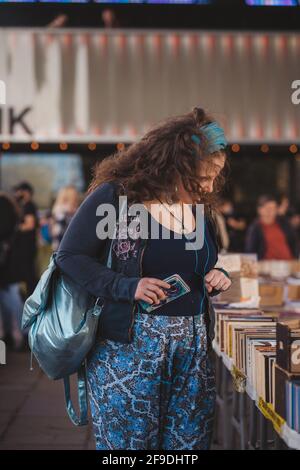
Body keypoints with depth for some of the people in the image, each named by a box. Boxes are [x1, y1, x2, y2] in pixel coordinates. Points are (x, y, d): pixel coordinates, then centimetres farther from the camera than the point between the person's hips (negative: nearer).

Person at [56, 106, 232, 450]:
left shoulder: (198, 207, 11)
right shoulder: (114, 196, -9)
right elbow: (70, 257, -8)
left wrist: (215, 278, 1)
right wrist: (127, 287, -20)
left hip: (193, 345, 6)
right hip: (128, 346, -6)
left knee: (189, 444, 7)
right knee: (126, 442, 2)